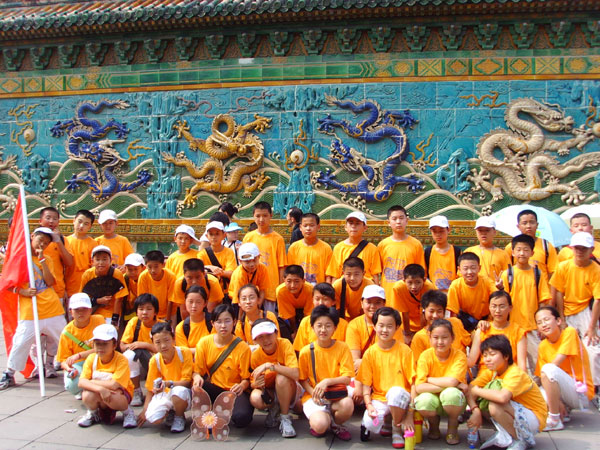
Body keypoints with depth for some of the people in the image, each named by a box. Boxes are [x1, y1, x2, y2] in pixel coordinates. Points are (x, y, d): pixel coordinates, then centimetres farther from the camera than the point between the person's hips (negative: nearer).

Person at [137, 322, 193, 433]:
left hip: (184, 394, -2)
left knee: (179, 391, -39)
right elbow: (151, 390, 3)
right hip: (165, 395, 2)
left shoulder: (184, 352, -15)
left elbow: (187, 382, -15)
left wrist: (168, 383, -31)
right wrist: (145, 410, -4)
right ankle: (170, 413, 10)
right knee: (152, 417, -27)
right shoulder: (155, 360, -5)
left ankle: (180, 417, -4)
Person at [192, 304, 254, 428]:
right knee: (197, 388, -33)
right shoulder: (204, 343, -3)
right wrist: (197, 377, -23)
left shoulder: (242, 347, -10)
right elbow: (197, 370, 1)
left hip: (234, 391, -2)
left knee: (242, 417, -32)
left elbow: (246, 378, -5)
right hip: (213, 390, 2)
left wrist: (242, 386, -28)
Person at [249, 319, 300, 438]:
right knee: (255, 398, -31)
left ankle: (285, 418, -12)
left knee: (281, 378, -34)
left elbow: (295, 374, -34)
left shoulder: (285, 344, -21)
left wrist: (269, 365, -37)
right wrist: (256, 384, -26)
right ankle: (274, 409, 5)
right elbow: (253, 383, -2)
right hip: (270, 393, 2)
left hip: (289, 390, -2)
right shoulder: (255, 356, -12)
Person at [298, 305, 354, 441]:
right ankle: (315, 419, 10)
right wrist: (313, 392, -14)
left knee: (348, 404, -34)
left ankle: (335, 425, 2)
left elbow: (347, 378, -7)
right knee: (320, 425, -31)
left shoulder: (342, 348, -3)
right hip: (313, 396, -1)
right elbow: (303, 379, 6)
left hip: (336, 395, 1)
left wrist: (327, 381, -24)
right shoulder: (306, 352, -3)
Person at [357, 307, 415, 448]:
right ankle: (387, 420, 10)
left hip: (400, 399, -1)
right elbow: (366, 384, 2)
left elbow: (413, 383, -7)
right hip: (379, 398, 1)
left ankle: (397, 429, -6)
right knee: (370, 424, -29)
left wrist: (410, 415, -14)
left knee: (396, 392, -36)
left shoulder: (404, 350, -4)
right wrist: (369, 404, -16)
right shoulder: (370, 353, 2)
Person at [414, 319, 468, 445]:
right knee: (423, 400, -33)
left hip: (453, 402, -1)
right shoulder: (426, 356, -12)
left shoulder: (459, 356, -14)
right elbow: (418, 387, -23)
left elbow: (452, 382, -31)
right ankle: (434, 424, 6)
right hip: (434, 400, 1)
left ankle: (452, 428, 0)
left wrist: (428, 379, -18)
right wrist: (446, 385, -28)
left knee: (451, 393, -35)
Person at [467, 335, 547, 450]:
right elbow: (470, 388, -8)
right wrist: (475, 411, -26)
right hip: (515, 413, 8)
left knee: (495, 406, -32)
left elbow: (503, 397, -44)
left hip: (535, 419, -8)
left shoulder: (515, 373, -25)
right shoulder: (491, 372, -1)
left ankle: (522, 440, -8)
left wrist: (478, 391, -28)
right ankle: (503, 436, 4)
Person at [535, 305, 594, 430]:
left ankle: (554, 420, -18)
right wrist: (557, 402, -14)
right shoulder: (543, 346, 4)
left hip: (581, 393, -6)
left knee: (548, 369, -31)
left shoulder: (570, 332, -11)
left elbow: (556, 363, -19)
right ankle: (563, 411, 7)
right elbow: (543, 378, -1)